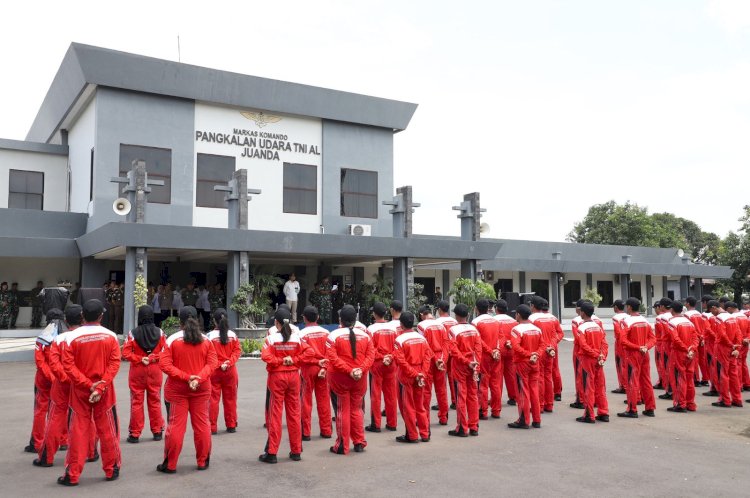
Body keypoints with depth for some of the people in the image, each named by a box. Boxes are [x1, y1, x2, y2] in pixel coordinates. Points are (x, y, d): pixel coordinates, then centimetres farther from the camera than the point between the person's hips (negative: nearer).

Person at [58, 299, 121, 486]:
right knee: (108, 430, 10)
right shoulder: (111, 336, -4)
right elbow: (114, 363, -11)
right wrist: (100, 386, -14)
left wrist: (88, 385, -12)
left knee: (78, 431, 6)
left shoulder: (72, 337, -8)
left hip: (80, 391, 0)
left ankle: (72, 475, 10)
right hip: (104, 391, 1)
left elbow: (68, 366, -13)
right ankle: (111, 470, 19)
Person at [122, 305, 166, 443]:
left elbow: (126, 353, -13)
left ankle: (135, 434, 10)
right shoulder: (159, 332, -4)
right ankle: (157, 432, 19)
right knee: (155, 401, 12)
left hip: (137, 371, -2)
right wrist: (152, 358, -9)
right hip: (155, 371, 2)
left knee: (136, 402, 6)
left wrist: (140, 359, -9)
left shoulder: (133, 333, -10)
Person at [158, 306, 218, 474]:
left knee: (175, 425, 4)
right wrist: (199, 378, -15)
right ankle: (203, 462, 18)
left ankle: (170, 464, 11)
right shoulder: (206, 340, -1)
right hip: (201, 389, 2)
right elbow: (212, 363, -7)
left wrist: (186, 377, -17)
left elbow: (164, 365, -14)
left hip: (177, 389, -2)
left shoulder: (172, 339, -8)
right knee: (202, 425, 10)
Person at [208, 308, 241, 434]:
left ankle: (212, 427, 6)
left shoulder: (210, 336, -11)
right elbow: (237, 351, -5)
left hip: (214, 371, -3)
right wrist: (229, 363, -9)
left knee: (213, 399, 5)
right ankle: (231, 426, 19)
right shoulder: (233, 335, -2)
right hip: (230, 370, 3)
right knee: (230, 399, 12)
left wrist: (219, 364, -9)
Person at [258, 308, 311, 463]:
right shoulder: (296, 337, 0)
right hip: (293, 376, 3)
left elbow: (265, 356, -22)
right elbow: (308, 352, -7)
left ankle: (271, 453, 6)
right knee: (294, 413, 10)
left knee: (275, 414, 3)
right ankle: (296, 451, 16)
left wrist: (280, 361, -10)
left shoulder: (271, 338, -10)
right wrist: (294, 360, -7)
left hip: (276, 376, -3)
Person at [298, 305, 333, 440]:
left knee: (306, 400, 4)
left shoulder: (302, 333, -10)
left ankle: (305, 432, 8)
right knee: (323, 399, 11)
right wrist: (324, 367, -7)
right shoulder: (325, 332, 1)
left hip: (308, 367, -3)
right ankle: (326, 430, 17)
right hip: (323, 368, 3)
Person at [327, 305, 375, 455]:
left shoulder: (334, 335, -9)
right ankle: (359, 443, 19)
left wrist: (349, 370, -19)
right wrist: (360, 369, -14)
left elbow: (332, 358, -18)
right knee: (357, 409, 16)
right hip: (360, 379, 3)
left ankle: (342, 446, 11)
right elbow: (371, 355, -5)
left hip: (339, 379, -3)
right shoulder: (364, 335, 3)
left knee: (342, 411, 6)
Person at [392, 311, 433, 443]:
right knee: (420, 406, 15)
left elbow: (400, 360, -18)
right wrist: (422, 374, -6)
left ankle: (412, 435, 10)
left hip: (406, 377, -5)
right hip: (420, 377, 5)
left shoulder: (400, 340, -13)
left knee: (408, 407, 6)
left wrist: (414, 374, -14)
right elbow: (428, 356, -2)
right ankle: (425, 434, 17)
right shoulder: (422, 338, 2)